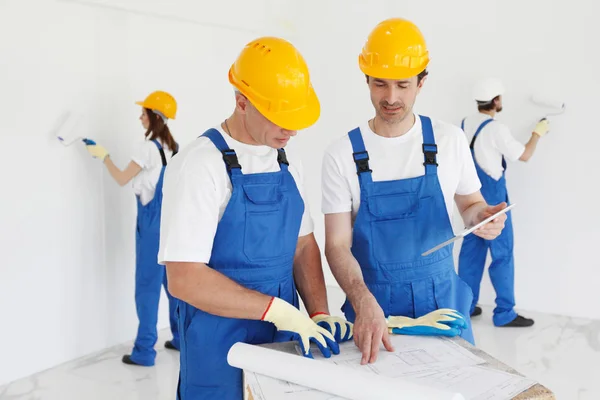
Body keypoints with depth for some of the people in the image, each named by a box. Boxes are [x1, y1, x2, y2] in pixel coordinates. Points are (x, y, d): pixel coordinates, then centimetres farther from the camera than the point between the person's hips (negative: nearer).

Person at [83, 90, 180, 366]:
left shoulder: (148, 147, -13)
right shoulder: (173, 147, 9)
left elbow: (122, 179, -6)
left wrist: (103, 156, 6)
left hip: (153, 221, -7)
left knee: (148, 285, -2)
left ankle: (144, 351, 3)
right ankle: (182, 337, 23)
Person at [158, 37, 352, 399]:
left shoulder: (289, 164, 5)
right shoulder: (200, 165, -18)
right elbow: (184, 279, -22)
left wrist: (319, 314, -2)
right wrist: (277, 309, -23)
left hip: (284, 339, 7)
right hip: (222, 348, -6)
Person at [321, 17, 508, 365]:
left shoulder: (450, 139, -5)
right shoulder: (342, 154, -10)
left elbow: (471, 203, 9)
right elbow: (337, 245, -12)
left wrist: (479, 216, -16)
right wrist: (364, 303, -28)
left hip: (442, 298, 2)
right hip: (371, 301, -1)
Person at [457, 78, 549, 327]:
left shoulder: (465, 124, 5)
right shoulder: (496, 129, -16)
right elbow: (524, 155, -7)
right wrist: (538, 133, 8)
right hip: (492, 196, -7)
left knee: (471, 250, 12)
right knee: (502, 253, 0)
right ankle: (504, 313, 6)